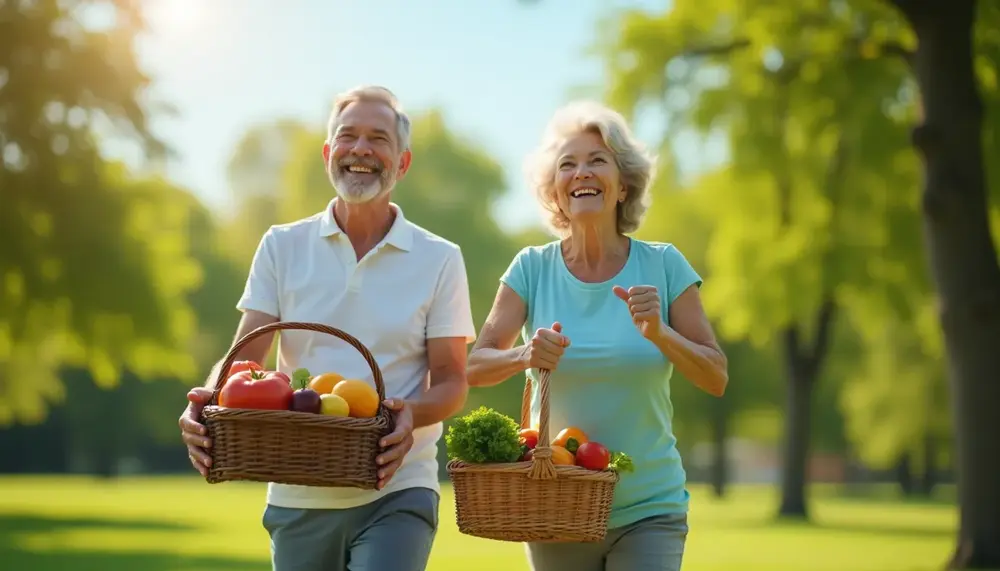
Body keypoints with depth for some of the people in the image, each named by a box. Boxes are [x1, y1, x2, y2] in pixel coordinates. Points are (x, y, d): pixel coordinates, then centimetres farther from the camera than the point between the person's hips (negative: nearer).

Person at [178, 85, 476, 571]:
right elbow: (245, 355, 1)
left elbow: (451, 381, 1)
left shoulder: (439, 260, 2)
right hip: (297, 495, 2)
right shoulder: (283, 246, 7)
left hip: (396, 493, -2)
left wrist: (412, 416, -22)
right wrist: (207, 401, -22)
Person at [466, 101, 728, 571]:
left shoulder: (663, 265, -2)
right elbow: (474, 367, -4)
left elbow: (716, 378, -3)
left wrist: (659, 334, -21)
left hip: (648, 510, -1)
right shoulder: (533, 268, -1)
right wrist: (524, 355, -24)